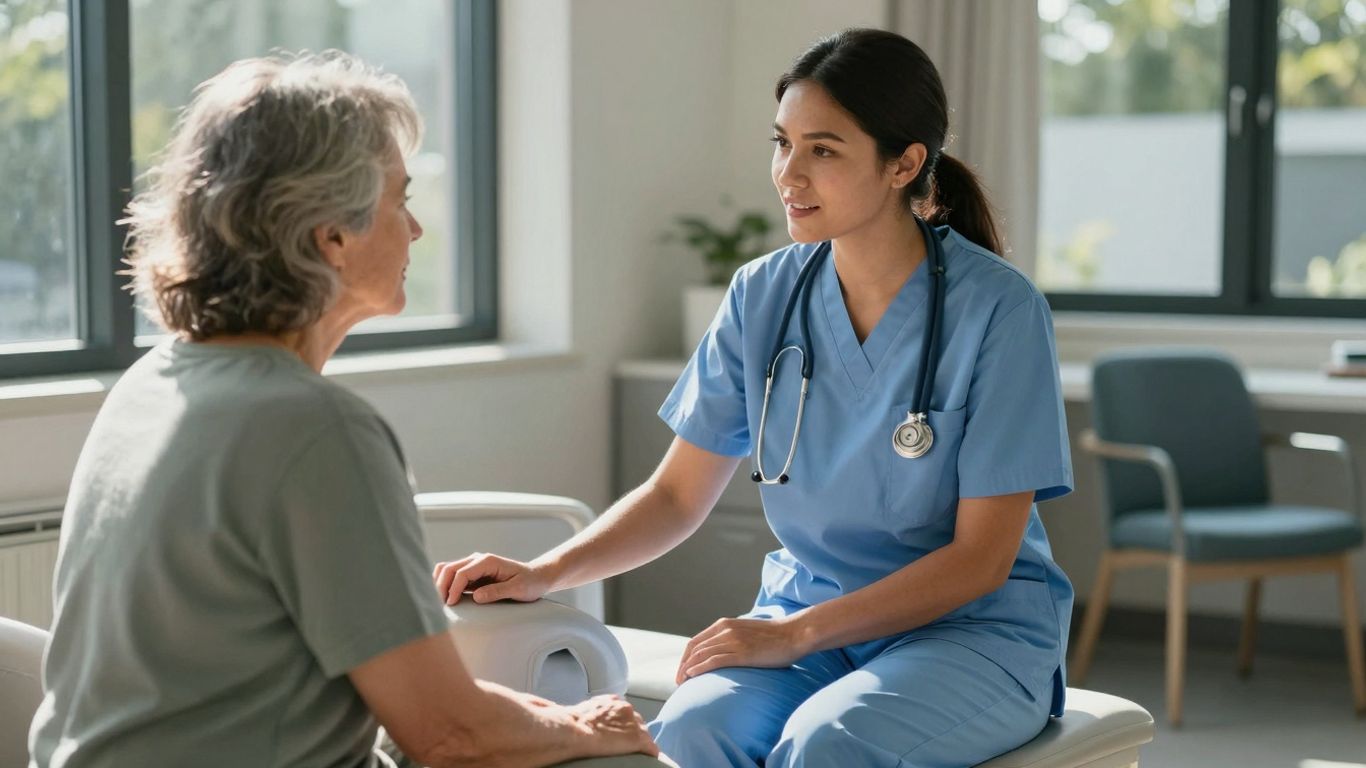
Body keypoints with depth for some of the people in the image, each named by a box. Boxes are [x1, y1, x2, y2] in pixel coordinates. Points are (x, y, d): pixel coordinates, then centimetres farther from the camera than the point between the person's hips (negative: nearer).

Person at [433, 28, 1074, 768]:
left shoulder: (998, 309, -13)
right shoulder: (762, 296, 1)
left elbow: (980, 558, -12)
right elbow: (676, 495, 5)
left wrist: (794, 634, -18)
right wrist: (542, 573, -11)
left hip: (976, 630, -3)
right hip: (806, 614, 3)